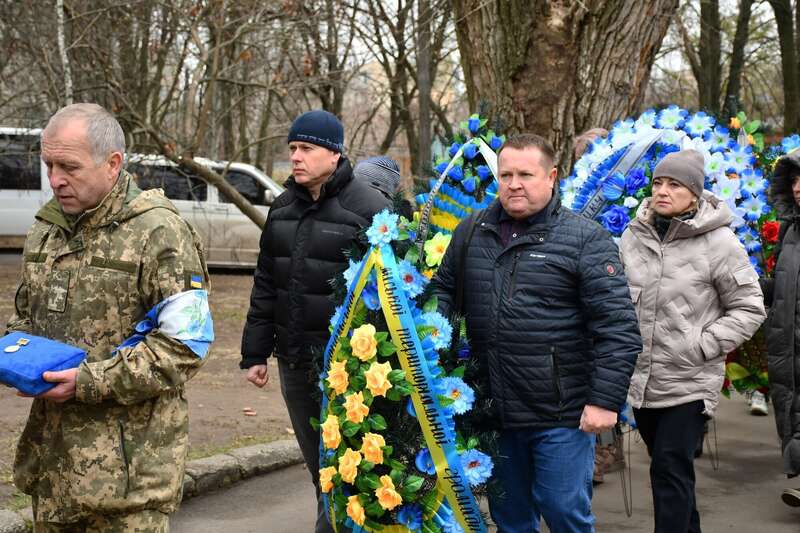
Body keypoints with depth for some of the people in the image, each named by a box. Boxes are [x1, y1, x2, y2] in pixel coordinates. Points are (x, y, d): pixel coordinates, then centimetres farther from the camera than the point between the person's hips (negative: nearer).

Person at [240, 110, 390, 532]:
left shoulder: (369, 208, -10)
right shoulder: (283, 208, 11)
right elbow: (266, 285, 16)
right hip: (294, 361, 7)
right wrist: (255, 352, 13)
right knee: (316, 463, 16)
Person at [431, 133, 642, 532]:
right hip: (493, 412, 5)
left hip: (562, 416, -5)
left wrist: (606, 400, -16)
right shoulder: (471, 233, 7)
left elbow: (617, 328, -12)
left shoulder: (585, 240, -8)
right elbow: (443, 292, 20)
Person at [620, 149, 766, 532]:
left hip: (690, 382, -5)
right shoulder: (634, 235, 2)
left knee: (670, 470, -9)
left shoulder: (719, 242, -11)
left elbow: (749, 309, -6)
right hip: (641, 378, 5)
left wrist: (701, 346, -13)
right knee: (667, 468, 19)